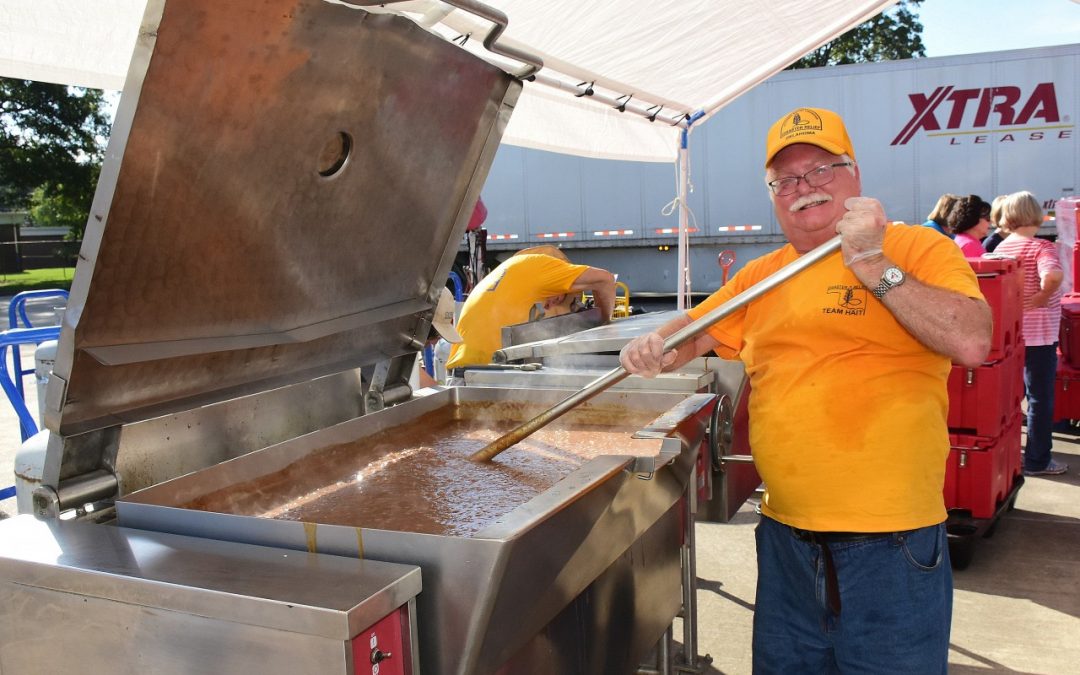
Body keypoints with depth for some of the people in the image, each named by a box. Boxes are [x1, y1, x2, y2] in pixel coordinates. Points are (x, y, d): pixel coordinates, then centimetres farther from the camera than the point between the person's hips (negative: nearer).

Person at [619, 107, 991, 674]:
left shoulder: (919, 249, -4)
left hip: (889, 542, -5)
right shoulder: (761, 275, 11)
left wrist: (872, 265, -19)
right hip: (786, 536, 5)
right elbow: (694, 330, 19)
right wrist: (655, 347, -4)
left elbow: (972, 343, -18)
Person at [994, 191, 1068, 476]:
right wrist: (1042, 297, -19)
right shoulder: (1042, 247, -16)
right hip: (1038, 334, -6)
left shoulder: (1000, 248, 3)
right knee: (1040, 398, 4)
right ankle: (1037, 460, 11)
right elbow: (1053, 275, -35)